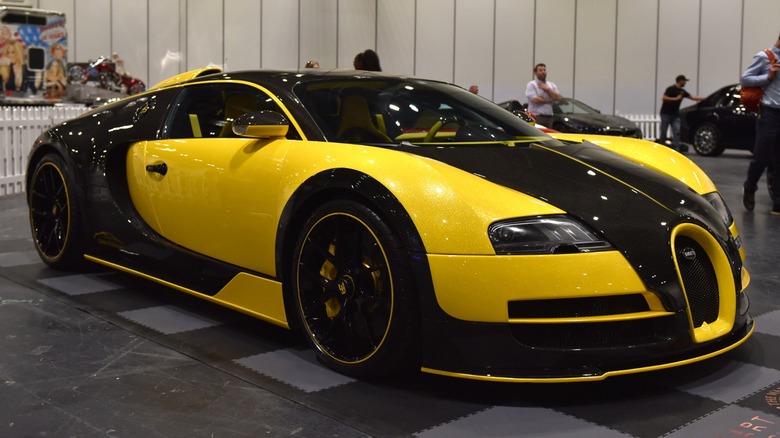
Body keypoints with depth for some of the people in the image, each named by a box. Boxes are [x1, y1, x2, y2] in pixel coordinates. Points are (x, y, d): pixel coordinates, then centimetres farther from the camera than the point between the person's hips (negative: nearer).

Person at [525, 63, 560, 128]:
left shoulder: (552, 85, 17)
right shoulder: (531, 85, 0)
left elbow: (558, 97, 4)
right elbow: (535, 100, -14)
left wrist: (548, 89, -5)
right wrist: (550, 100, -3)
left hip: (549, 117, 6)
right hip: (536, 117, -6)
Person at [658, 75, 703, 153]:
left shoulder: (682, 91, 13)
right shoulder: (670, 89, -8)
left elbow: (692, 97, 19)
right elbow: (663, 98, -18)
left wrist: (705, 99, 17)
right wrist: (676, 99, -19)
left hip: (675, 115, 6)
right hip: (666, 114, -6)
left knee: (677, 132, -5)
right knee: (663, 132, -3)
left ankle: (676, 149, -9)